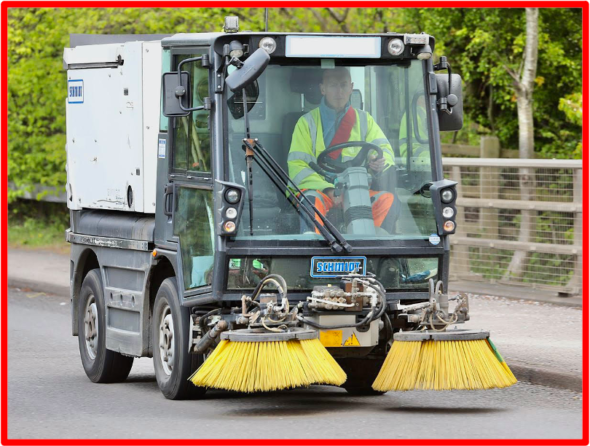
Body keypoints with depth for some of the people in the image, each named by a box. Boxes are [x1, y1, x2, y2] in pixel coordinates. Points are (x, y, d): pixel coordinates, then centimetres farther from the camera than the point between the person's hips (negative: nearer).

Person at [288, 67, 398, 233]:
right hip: (319, 189, -2)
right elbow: (296, 167, -2)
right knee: (312, 199, -37)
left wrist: (378, 163, -20)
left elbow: (385, 150, 8)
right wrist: (329, 190, -18)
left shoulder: (364, 120, 16)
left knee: (387, 199, -27)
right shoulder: (307, 122, 7)